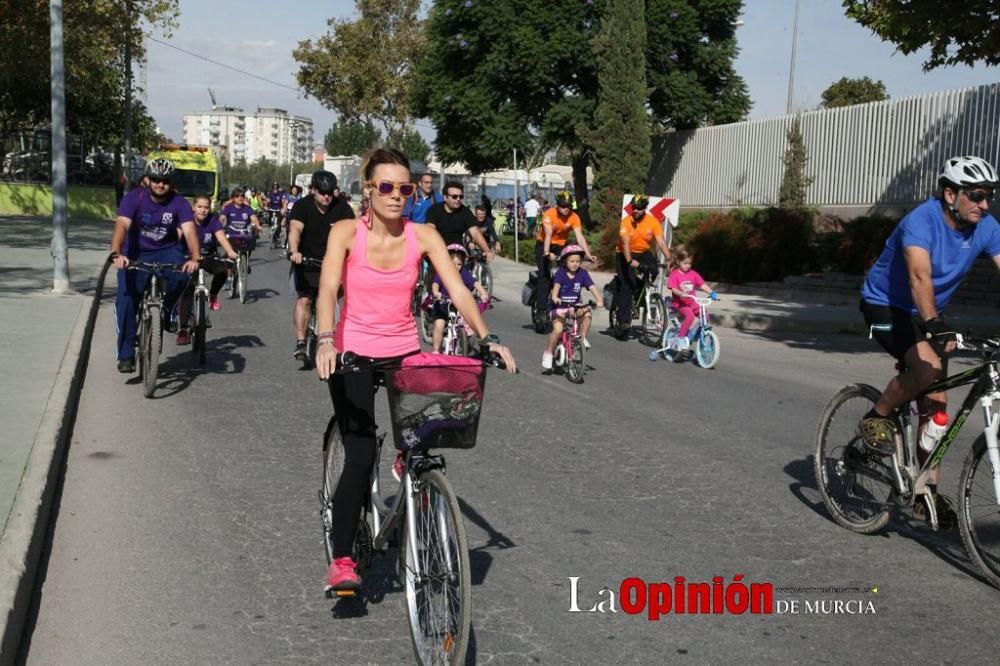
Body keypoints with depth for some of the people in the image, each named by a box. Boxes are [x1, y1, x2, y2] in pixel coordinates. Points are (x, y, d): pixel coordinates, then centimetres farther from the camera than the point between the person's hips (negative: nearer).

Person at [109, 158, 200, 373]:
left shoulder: (179, 203, -12)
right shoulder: (134, 198, -15)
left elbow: (189, 231, -25)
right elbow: (122, 225, -30)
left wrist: (195, 258, -44)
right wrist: (117, 254, -48)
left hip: (165, 252, 1)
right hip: (135, 254, 0)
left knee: (182, 273, -33)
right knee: (126, 301, -15)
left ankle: (166, 310, -4)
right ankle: (126, 356, -3)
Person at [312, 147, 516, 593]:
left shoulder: (422, 236, -5)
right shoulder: (347, 232, -10)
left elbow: (458, 291, -11)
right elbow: (327, 290, -22)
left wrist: (487, 338, -25)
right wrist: (325, 341, -38)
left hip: (405, 352, 3)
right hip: (355, 354, -3)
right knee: (360, 457, -11)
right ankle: (341, 559, 2)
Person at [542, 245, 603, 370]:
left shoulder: (582, 274, -2)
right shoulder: (560, 273, -9)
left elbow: (592, 287, -13)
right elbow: (556, 286, -27)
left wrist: (599, 300, -31)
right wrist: (554, 297, -49)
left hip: (575, 306, 3)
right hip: (558, 306, -3)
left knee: (587, 313, -28)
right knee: (558, 329, -23)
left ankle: (582, 338, -6)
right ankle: (547, 354, -4)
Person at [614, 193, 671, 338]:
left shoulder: (653, 221, -13)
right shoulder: (626, 221, -20)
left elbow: (660, 241, -19)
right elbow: (625, 242, -30)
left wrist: (669, 259, -32)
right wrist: (630, 261, -44)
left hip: (644, 253, 3)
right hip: (625, 255, -3)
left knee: (653, 270, -23)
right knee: (626, 286, -14)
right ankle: (624, 321, -10)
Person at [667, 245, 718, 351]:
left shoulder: (693, 274, 8)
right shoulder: (674, 274, -5)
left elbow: (702, 285, 2)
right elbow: (674, 289, -16)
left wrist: (711, 292, -16)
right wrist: (681, 293, -37)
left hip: (692, 302, 6)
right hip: (679, 303, -6)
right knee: (690, 315, -32)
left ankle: (692, 332, 6)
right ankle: (681, 337, -20)